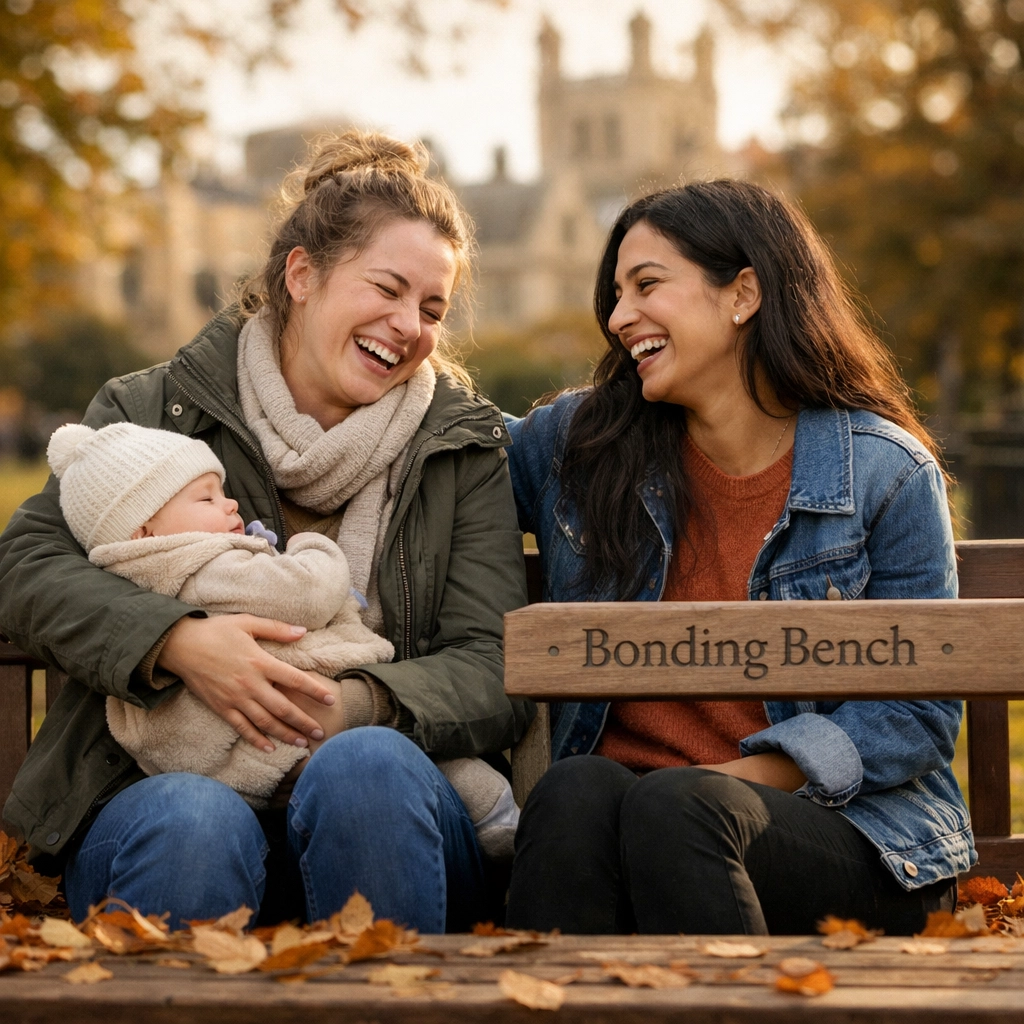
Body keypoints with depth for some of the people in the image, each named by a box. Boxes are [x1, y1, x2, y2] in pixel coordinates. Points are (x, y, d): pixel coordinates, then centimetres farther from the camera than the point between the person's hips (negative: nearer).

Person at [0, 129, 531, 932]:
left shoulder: (466, 447, 11)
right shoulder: (158, 409, 9)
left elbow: (495, 674, 1)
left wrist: (362, 703, -20)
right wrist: (175, 641, -20)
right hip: (157, 782, -1)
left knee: (368, 765, -33)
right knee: (194, 821, -35)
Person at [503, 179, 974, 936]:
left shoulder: (885, 474, -1)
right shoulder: (579, 442, 9)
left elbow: (919, 715, -2)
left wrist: (734, 780, -14)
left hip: (840, 827, -2)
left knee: (677, 809, -35)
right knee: (576, 793, -32)